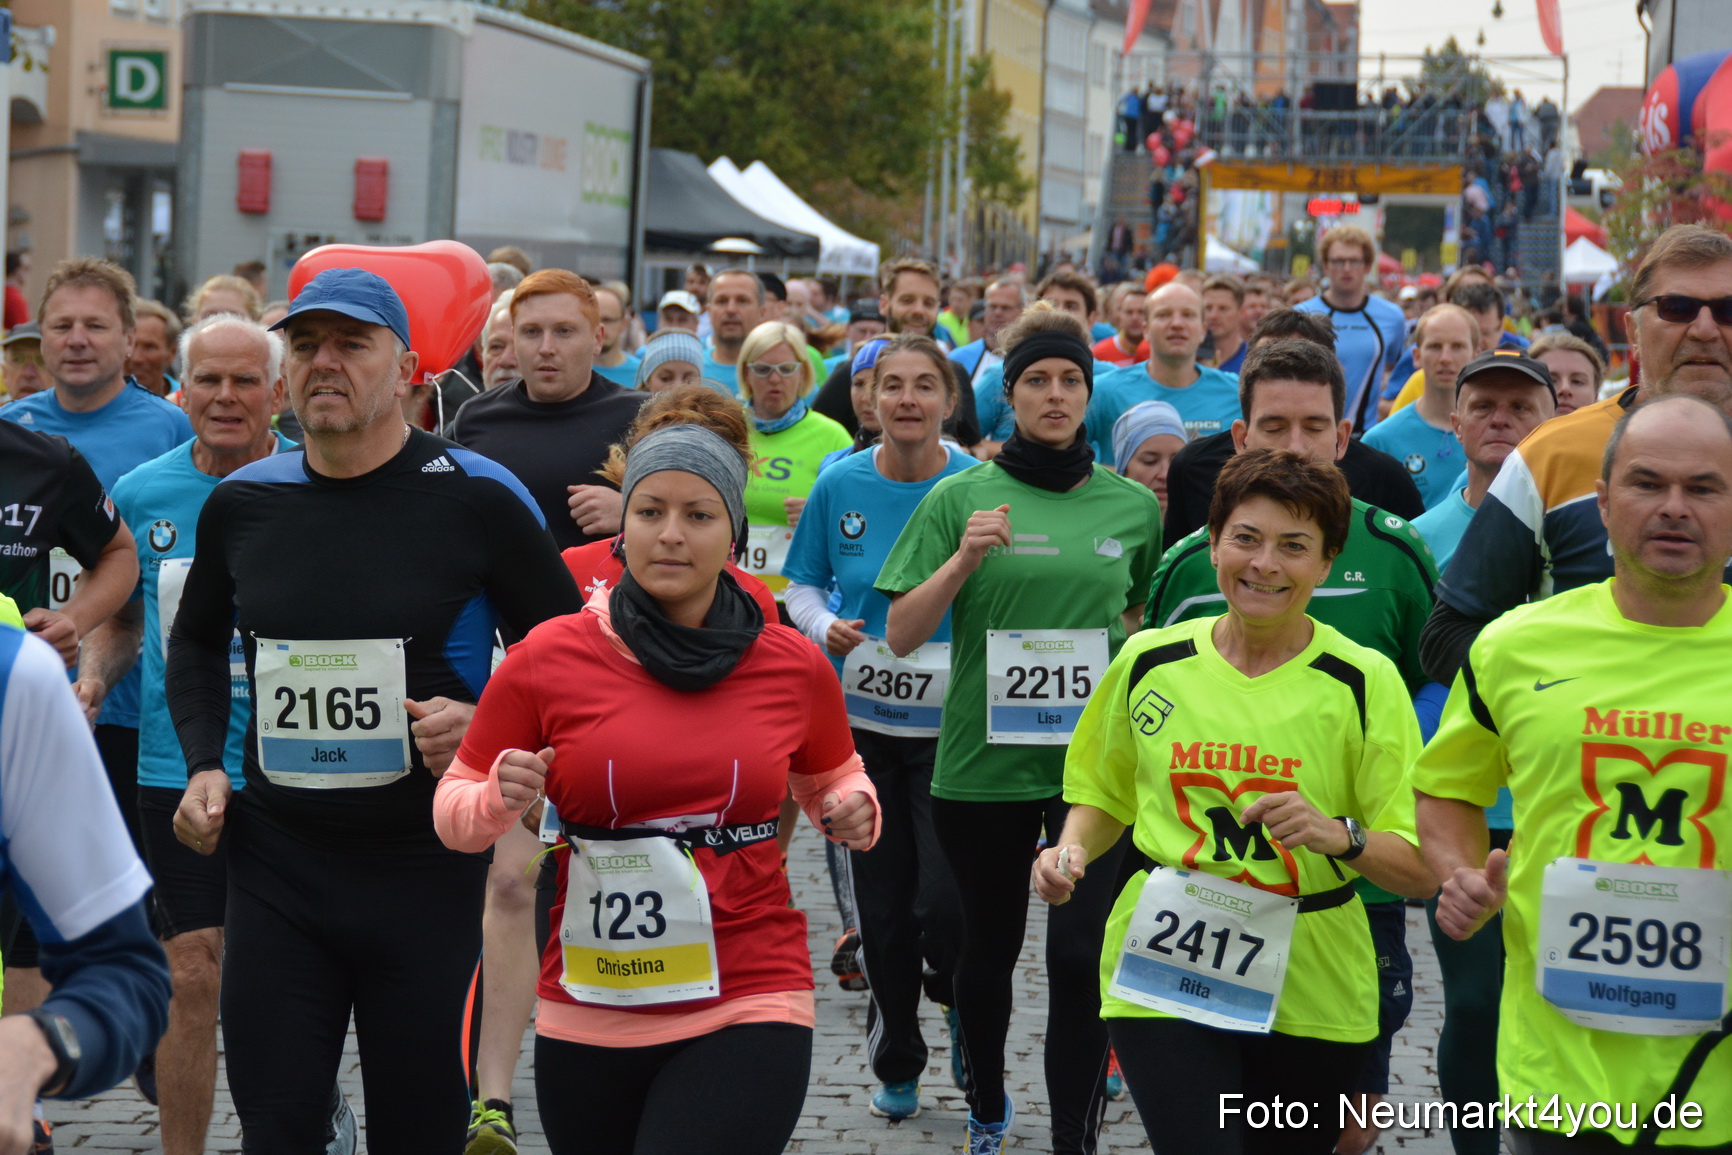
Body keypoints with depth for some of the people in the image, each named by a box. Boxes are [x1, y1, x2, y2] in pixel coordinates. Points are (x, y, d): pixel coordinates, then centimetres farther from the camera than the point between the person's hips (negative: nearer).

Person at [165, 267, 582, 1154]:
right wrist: (204, 765, 9)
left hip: (429, 868, -3)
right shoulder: (243, 501, 5)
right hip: (275, 859, 3)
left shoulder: (477, 498, -7)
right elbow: (195, 640, 23)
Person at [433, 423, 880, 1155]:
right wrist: (500, 800, -16)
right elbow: (454, 812, 5)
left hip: (749, 1011, -1)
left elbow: (831, 777, 22)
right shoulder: (549, 657, -3)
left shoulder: (795, 667, 2)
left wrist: (852, 811, 1)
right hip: (587, 1020, 1)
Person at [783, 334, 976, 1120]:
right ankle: (896, 1063, 27)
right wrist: (826, 628, -11)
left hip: (949, 723, -2)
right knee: (881, 905, 9)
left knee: (944, 899, -10)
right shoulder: (841, 484, -2)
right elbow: (803, 585, 8)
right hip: (862, 719, 2)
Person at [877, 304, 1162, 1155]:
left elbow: (1157, 621, 19)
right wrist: (964, 558, -18)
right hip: (983, 762, 0)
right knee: (989, 947, 15)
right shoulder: (962, 497, -3)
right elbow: (902, 636, -5)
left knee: (1080, 956, -8)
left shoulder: (1133, 505, 3)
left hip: (1096, 763, 0)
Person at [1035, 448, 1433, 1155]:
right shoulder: (1150, 662, 3)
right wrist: (1073, 850, 0)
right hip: (1162, 977, 0)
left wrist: (1338, 835, -22)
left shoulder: (1364, 682, -3)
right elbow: (1104, 797, 20)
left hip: (1311, 991, 0)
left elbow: (1421, 870, -4)